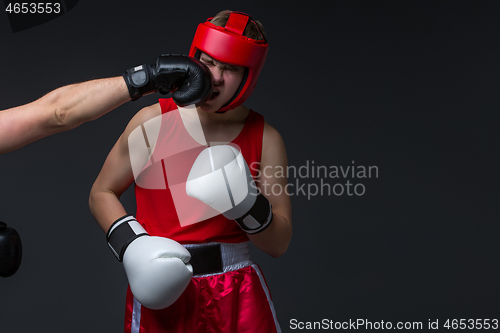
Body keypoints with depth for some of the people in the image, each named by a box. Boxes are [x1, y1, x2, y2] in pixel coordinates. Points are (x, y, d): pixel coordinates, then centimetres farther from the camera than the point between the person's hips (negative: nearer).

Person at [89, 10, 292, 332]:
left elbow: (279, 243, 1)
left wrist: (247, 205, -18)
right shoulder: (154, 121, -3)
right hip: (162, 291, -1)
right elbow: (101, 193, 5)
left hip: (237, 293, 1)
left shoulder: (265, 139, 0)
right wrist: (131, 244, -11)